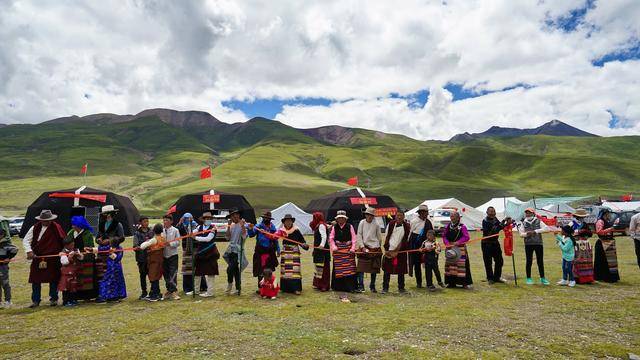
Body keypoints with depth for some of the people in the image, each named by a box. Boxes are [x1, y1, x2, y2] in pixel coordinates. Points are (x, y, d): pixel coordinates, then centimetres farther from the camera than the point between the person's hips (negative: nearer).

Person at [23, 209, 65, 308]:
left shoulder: (56, 227, -5)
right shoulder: (35, 228, 2)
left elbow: (64, 241, -3)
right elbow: (25, 240, 5)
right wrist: (29, 251, -10)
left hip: (53, 259, -2)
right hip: (37, 258, 2)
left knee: (53, 279, 6)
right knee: (35, 280, 5)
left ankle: (53, 299, 19)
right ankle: (35, 300, 17)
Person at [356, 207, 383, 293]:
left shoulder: (376, 224, 0)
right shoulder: (362, 223, -1)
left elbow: (379, 237, 9)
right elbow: (359, 235, -1)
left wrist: (379, 247, 11)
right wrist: (362, 246, -9)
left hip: (375, 248, 1)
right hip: (364, 247, -1)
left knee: (374, 268, 7)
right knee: (361, 267, -7)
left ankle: (372, 286, 19)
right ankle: (361, 286, -2)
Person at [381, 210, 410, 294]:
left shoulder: (407, 226, -2)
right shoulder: (391, 224, 1)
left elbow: (405, 240, -5)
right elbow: (386, 237, 3)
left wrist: (396, 251, -9)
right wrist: (386, 249, -3)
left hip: (401, 251, 0)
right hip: (389, 250, 1)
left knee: (401, 271, 7)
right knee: (387, 270, 4)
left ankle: (401, 288, 20)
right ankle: (385, 288, 13)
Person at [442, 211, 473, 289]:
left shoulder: (462, 227, -4)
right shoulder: (447, 226, 7)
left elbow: (466, 237, -9)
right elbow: (444, 236, 8)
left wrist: (457, 242, -17)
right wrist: (448, 244, -8)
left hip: (460, 248, -4)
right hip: (450, 248, 4)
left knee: (462, 264, -7)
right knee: (450, 264, 7)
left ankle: (464, 283, 1)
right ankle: (451, 282, 16)